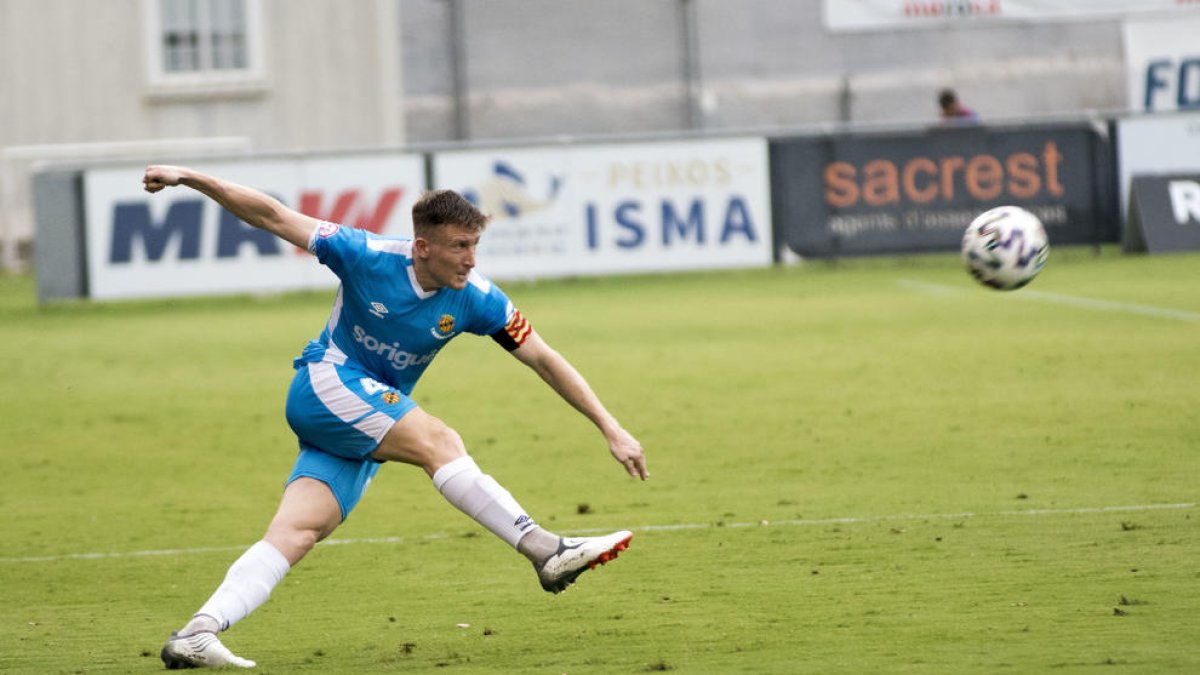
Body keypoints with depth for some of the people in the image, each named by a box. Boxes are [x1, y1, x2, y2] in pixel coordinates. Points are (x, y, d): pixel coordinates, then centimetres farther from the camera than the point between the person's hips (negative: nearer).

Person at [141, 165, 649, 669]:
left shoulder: (475, 298, -8)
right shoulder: (368, 256, -17)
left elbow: (543, 359, -3)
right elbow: (272, 216, -11)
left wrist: (610, 428, -7)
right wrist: (191, 179, -16)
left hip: (373, 422, 5)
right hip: (324, 384, -5)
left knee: (297, 533, -14)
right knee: (437, 441, -24)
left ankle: (194, 635, -20)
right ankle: (547, 552, -28)